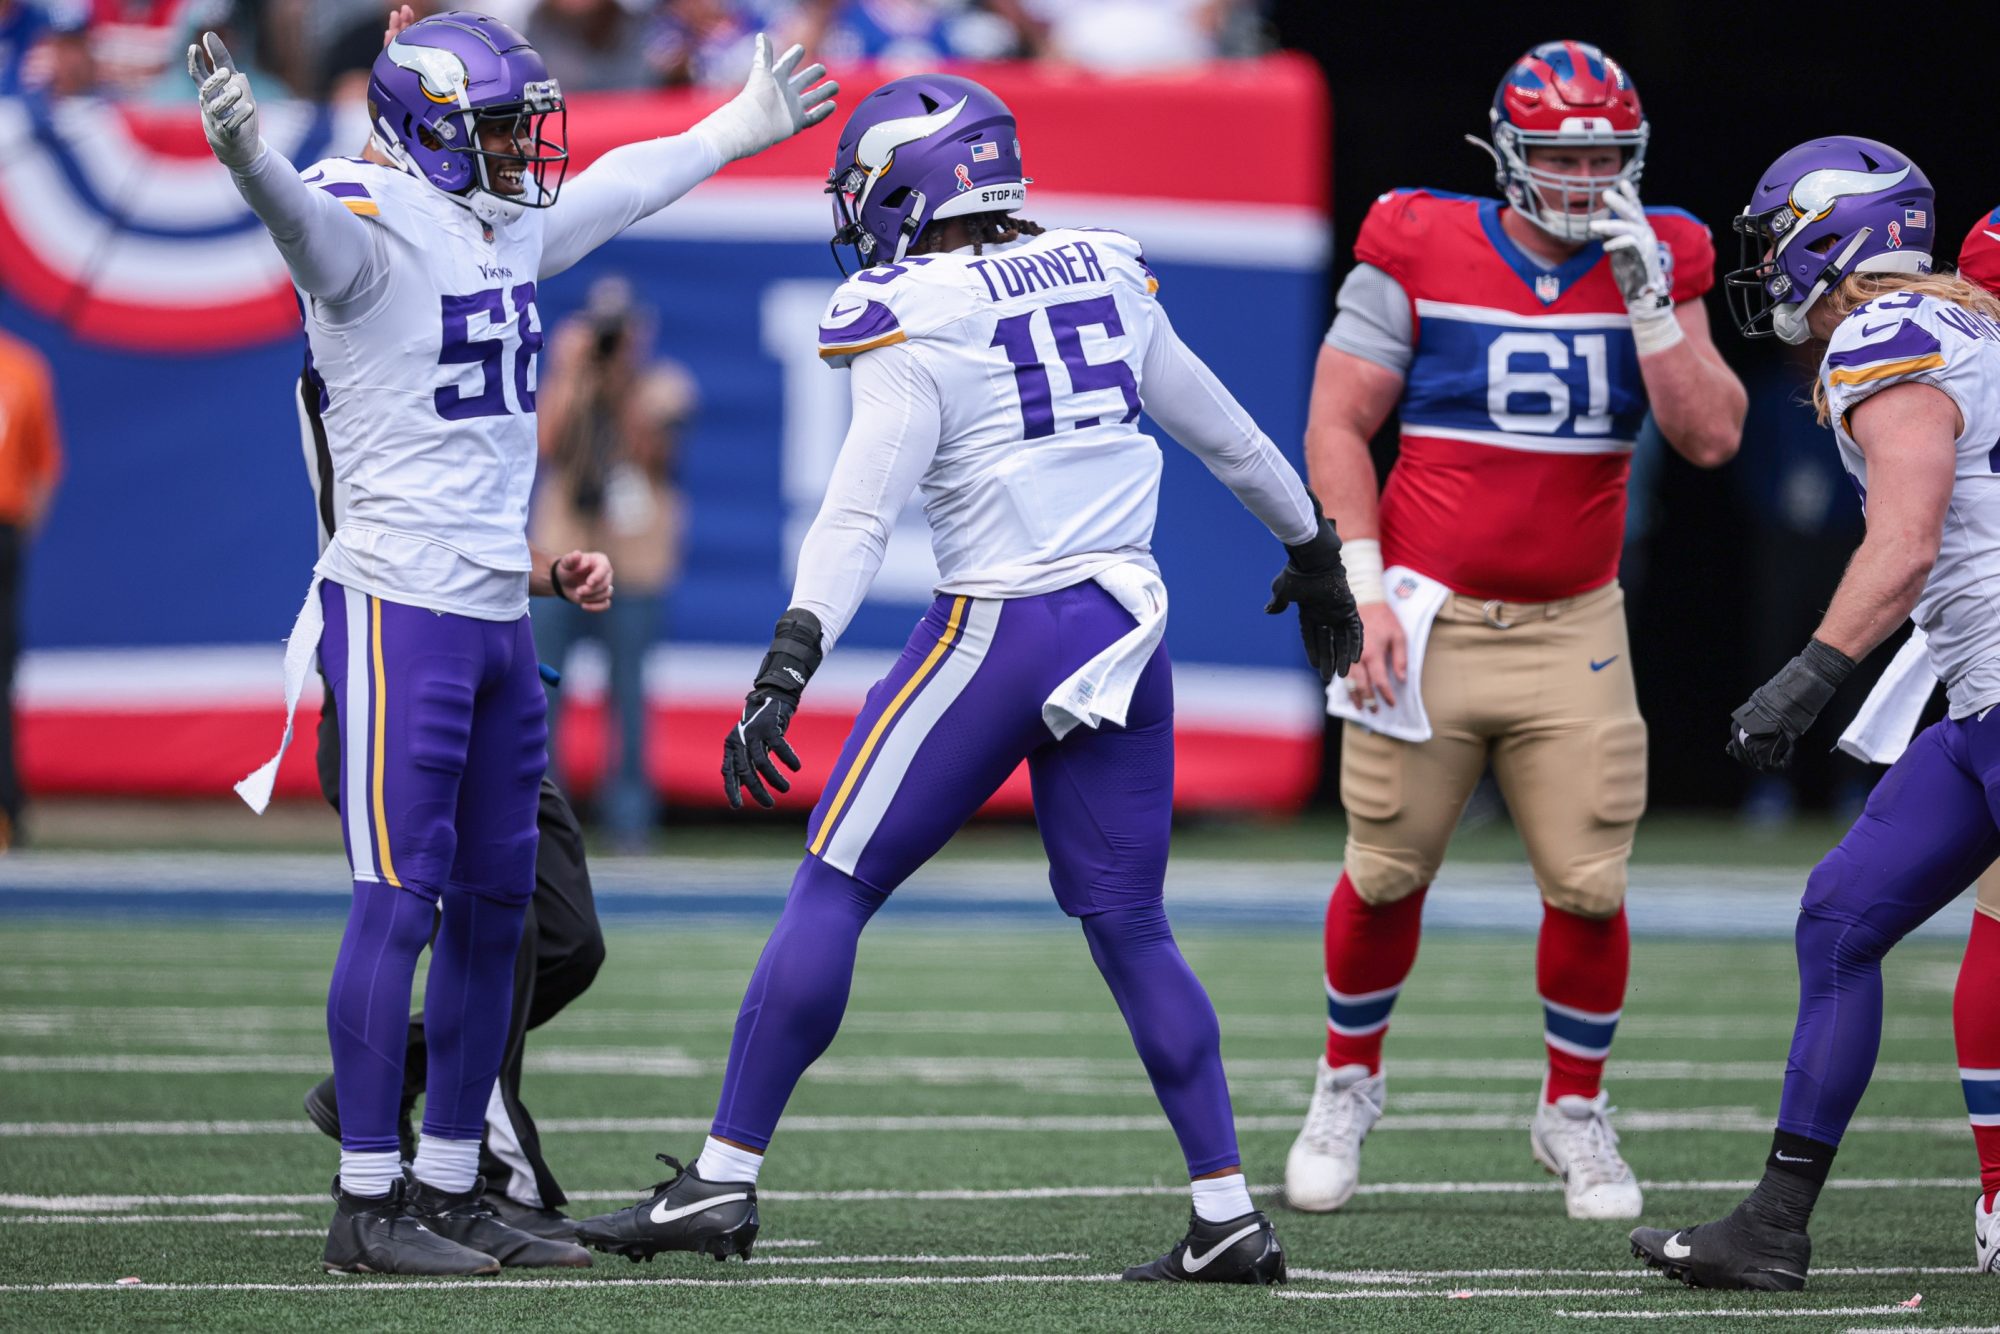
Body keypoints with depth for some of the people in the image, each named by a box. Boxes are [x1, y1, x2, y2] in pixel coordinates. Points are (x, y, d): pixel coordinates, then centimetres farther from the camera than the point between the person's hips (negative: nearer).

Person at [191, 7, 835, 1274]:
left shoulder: (515, 229, 12)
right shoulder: (374, 228, -14)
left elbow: (626, 182, 32)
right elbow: (305, 221, -37)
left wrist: (741, 126, 45)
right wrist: (248, 157, -60)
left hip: (499, 615, 9)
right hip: (397, 610, -9)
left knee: (496, 906, 10)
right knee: (400, 903, -9)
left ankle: (451, 1189, 18)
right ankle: (367, 1205, -6)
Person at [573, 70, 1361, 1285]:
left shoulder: (918, 320, -8)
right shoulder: (1104, 276, 10)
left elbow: (863, 511, -20)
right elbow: (1223, 431, 22)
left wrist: (791, 661, -27)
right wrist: (1313, 549, 37)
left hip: (1000, 627, -6)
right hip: (1129, 626, 6)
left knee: (834, 894, 1)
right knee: (1131, 930, 12)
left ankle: (723, 1182, 1)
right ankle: (1229, 1218, 8)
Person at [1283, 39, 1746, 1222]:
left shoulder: (1653, 267, 3)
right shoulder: (1421, 253, -5)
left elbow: (1711, 437, -7)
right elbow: (1337, 427, -2)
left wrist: (1647, 295, -15)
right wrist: (1366, 590, -9)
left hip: (1571, 630, 2)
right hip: (1429, 622, -2)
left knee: (1590, 885, -2)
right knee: (1386, 874, 4)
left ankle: (1575, 1114, 19)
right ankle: (1348, 1087, 28)